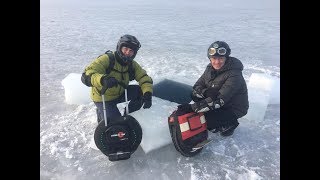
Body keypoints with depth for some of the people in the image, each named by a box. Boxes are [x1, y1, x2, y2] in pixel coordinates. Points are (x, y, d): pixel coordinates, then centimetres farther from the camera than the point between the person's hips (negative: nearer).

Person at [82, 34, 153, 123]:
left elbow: (144, 78, -12)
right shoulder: (106, 59, -26)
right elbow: (86, 75, -35)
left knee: (142, 91, -9)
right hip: (103, 98, -5)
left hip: (120, 93, 6)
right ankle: (101, 114, 17)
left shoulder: (132, 65, -8)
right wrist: (103, 80, -58)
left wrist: (148, 94, -33)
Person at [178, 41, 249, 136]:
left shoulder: (234, 75, -29)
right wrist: (206, 92, -32)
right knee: (194, 95, -11)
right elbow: (196, 87, -7)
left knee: (207, 121, -24)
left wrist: (192, 107, -39)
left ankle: (229, 124, 4)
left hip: (233, 109, -6)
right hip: (220, 104, 7)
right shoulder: (211, 68, -6)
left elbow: (219, 100, -35)